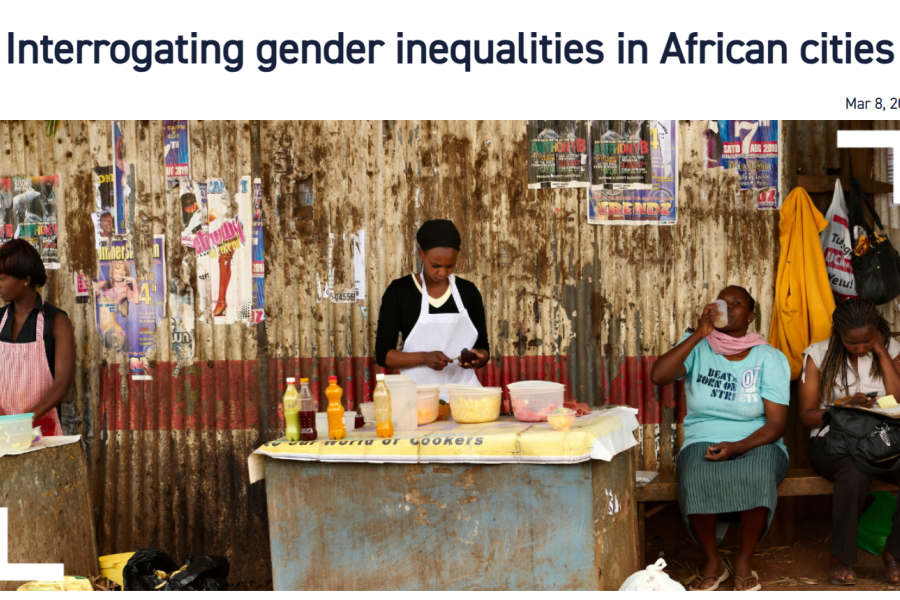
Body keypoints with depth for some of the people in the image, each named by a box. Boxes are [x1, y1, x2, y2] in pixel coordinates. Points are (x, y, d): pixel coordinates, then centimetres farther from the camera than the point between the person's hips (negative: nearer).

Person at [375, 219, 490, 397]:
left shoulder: (469, 292, 10)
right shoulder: (398, 291, 3)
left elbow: (483, 348, 17)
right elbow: (383, 354, 1)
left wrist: (478, 358, -6)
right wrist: (424, 358, -15)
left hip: (463, 393, 2)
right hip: (419, 394, -2)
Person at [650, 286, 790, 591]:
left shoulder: (769, 358, 1)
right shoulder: (698, 348, 4)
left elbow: (776, 423, -5)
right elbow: (658, 376, -16)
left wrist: (738, 447, -22)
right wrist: (699, 334, -18)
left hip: (756, 443, 0)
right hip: (704, 441, 1)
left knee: (755, 476, -36)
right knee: (695, 479, -34)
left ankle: (745, 561, -13)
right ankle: (712, 562, -11)